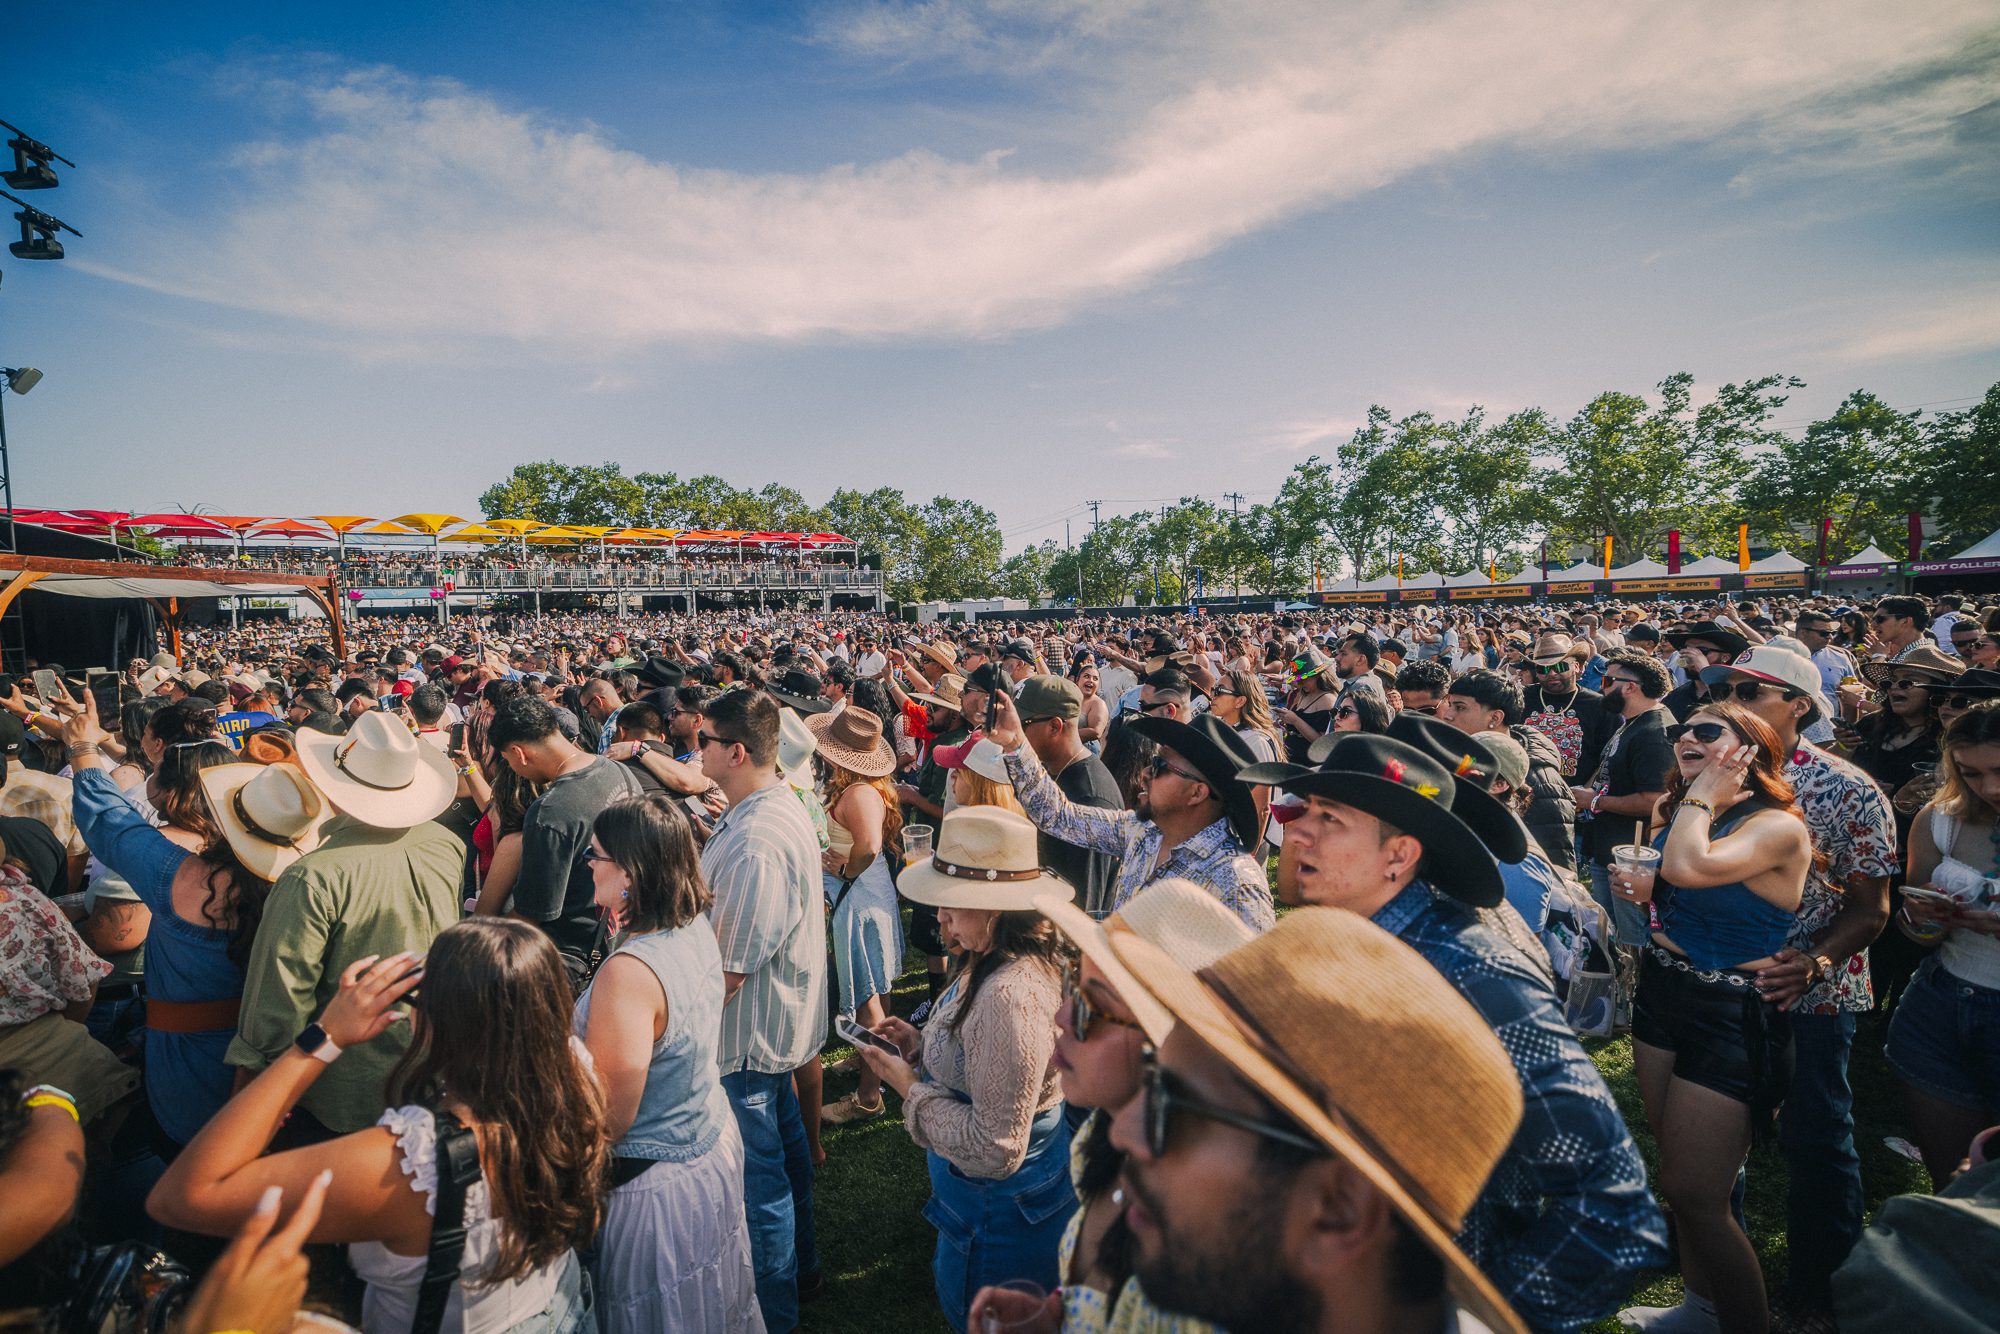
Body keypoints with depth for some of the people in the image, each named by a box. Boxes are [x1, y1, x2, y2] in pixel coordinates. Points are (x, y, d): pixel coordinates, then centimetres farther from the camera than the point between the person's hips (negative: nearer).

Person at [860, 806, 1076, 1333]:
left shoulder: (1009, 997, -36)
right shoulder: (989, 962, -5)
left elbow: (995, 1148, -31)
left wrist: (909, 1085, -22)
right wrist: (920, 1044, -4)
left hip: (999, 1211, -9)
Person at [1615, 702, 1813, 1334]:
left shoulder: (1779, 826, -17)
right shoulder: (1675, 812, 6)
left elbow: (1688, 868, -36)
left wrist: (1703, 794, -22)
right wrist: (1637, 887, 4)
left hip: (1733, 1014, -7)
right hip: (1663, 992, 7)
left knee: (1693, 1193, -4)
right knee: (1677, 1165, 18)